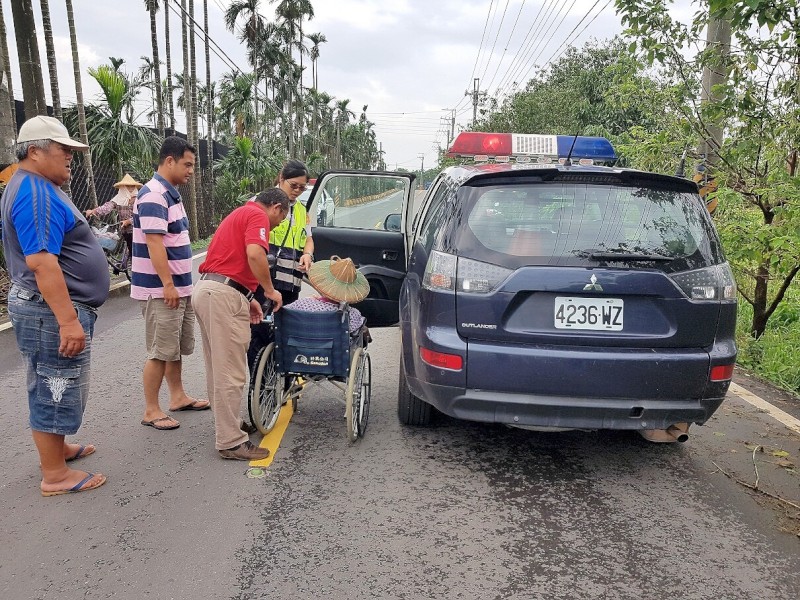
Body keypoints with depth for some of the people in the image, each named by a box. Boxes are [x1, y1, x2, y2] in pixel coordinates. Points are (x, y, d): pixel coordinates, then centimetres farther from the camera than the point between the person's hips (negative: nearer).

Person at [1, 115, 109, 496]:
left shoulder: (35, 187, 16)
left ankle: (56, 448, 37)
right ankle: (55, 475, 10)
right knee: (56, 390, -1)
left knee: (51, 387, 21)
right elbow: (41, 262, -27)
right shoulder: (36, 193, -19)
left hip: (48, 307, 11)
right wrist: (68, 320, -28)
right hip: (53, 310, -11)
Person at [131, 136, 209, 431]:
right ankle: (151, 411, 9)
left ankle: (178, 396, 30)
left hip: (180, 286, 10)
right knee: (161, 351, -2)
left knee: (178, 347, 18)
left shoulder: (169, 193, 15)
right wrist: (167, 285, -24)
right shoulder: (153, 195, -16)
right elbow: (153, 243, -23)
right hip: (161, 289, -10)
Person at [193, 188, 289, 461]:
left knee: (218, 367, 19)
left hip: (206, 289, 11)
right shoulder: (258, 216, -5)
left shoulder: (241, 214, 26)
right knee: (231, 372, -5)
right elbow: (254, 254, -24)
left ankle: (226, 423, 33)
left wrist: (247, 298, 26)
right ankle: (231, 441, 1)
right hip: (223, 295, -11)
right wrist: (270, 290, -10)